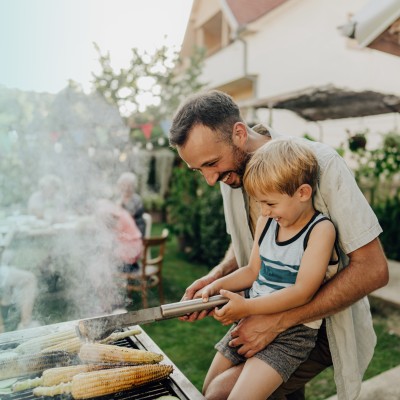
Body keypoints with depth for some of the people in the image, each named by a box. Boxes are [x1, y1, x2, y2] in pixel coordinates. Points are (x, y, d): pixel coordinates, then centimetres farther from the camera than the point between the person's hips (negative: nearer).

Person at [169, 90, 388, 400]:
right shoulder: (230, 172, -5)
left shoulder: (321, 163, -24)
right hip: (271, 316, 6)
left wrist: (279, 321, -26)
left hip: (322, 324, -6)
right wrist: (217, 276, -10)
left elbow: (373, 269, -24)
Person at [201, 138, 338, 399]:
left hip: (292, 331, -6)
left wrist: (247, 307, -24)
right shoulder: (266, 222, 2)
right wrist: (217, 285, -5)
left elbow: (303, 292, -22)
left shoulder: (321, 230, -17)